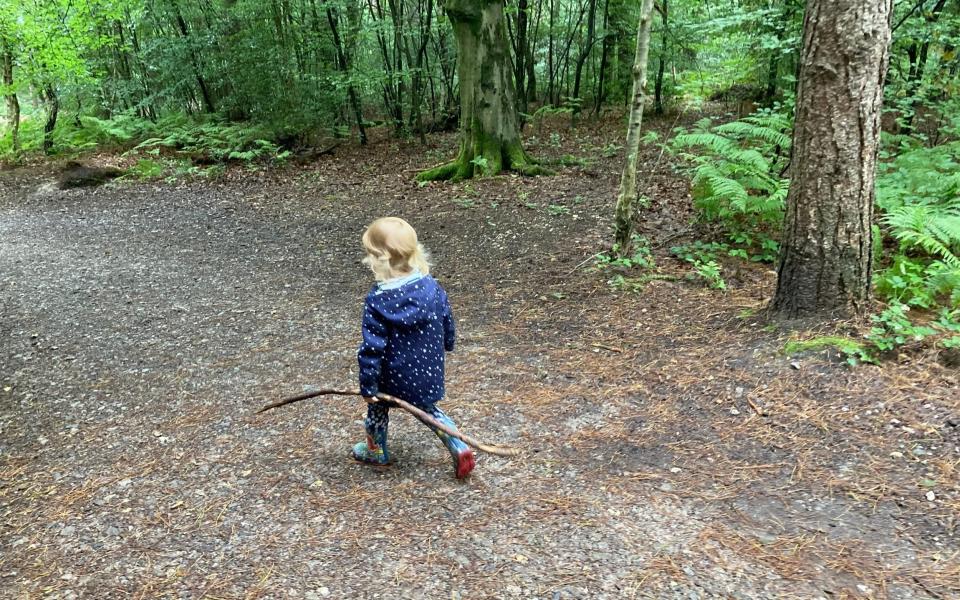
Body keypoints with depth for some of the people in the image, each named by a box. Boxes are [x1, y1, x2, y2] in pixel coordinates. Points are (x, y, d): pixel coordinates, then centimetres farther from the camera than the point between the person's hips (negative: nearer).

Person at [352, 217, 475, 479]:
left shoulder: (377, 301, -24)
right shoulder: (432, 287, -12)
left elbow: (372, 348, -20)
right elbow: (447, 323, 3)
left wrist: (368, 386, -11)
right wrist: (446, 345, 24)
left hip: (395, 376, -4)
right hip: (429, 372, 4)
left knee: (377, 406, 24)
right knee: (428, 408, 26)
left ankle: (376, 450, 45)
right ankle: (459, 449, 12)